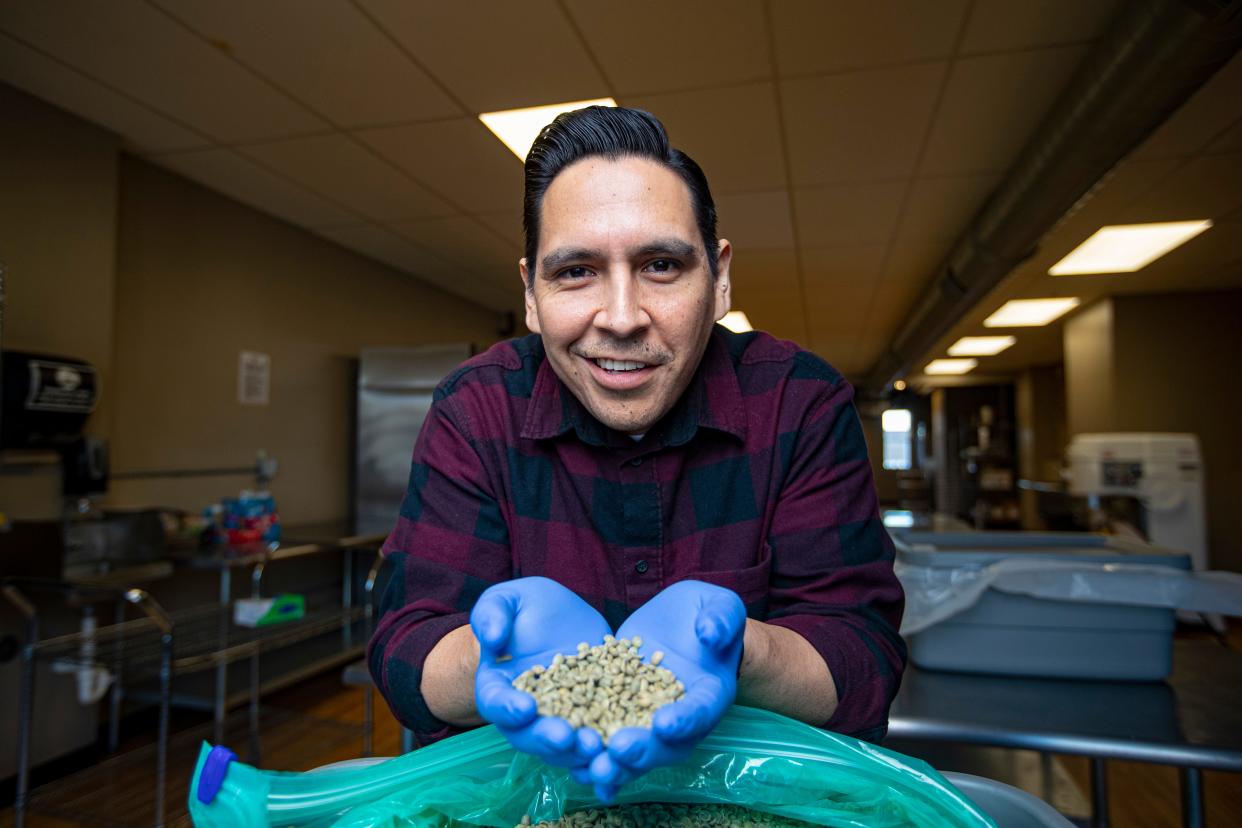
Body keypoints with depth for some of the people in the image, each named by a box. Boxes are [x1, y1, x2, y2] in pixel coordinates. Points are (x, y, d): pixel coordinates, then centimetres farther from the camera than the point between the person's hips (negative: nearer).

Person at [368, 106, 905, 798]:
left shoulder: (802, 403, -10)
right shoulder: (474, 410, -8)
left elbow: (865, 663, -13)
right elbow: (405, 656, -11)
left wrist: (731, 649, -32)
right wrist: (513, 644, -30)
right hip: (518, 780, 1)